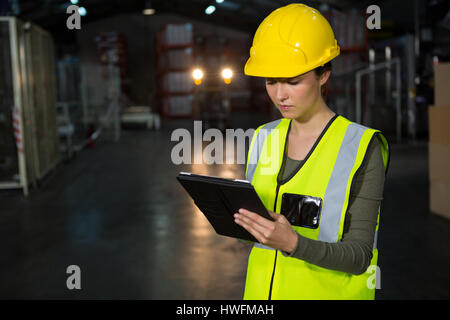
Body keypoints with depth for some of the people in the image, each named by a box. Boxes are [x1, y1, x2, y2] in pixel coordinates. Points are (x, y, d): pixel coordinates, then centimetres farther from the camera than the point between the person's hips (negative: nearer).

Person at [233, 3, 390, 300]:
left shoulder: (362, 148, -14)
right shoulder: (263, 139, 2)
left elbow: (360, 256, -16)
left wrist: (294, 243, -31)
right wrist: (238, 217, -11)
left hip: (329, 289, -4)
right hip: (262, 289, 4)